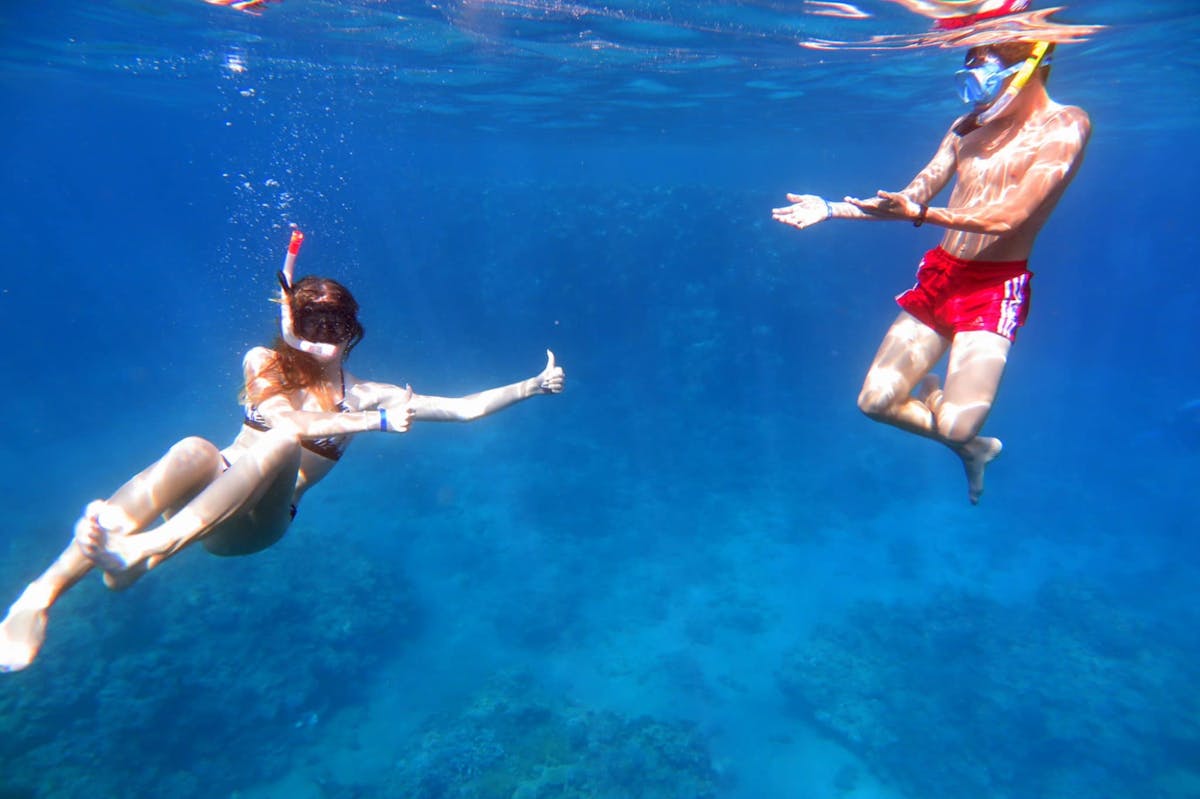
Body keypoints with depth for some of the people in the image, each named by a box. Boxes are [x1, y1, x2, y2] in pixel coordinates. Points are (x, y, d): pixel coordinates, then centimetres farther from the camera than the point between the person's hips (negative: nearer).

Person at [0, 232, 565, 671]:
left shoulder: (364, 396, 10)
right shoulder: (262, 363, 11)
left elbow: (465, 408, 4)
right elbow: (288, 419, -10)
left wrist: (532, 386, -3)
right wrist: (375, 423, -17)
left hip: (256, 522, 0)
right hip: (201, 499, 1)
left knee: (279, 448, -32)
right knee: (193, 451, -34)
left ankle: (143, 552, -49)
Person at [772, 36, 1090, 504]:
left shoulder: (1064, 126, -6)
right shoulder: (967, 127, 13)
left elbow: (1009, 217, -18)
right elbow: (911, 196, 13)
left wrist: (922, 214, -30)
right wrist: (832, 210, 3)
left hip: (996, 287, -6)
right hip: (939, 276, 6)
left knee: (955, 425, -20)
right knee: (877, 401, 1)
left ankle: (969, 443, 20)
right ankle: (972, 449, 26)